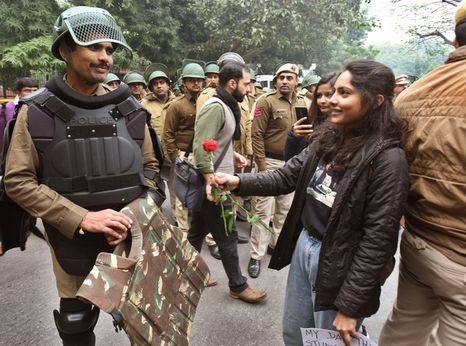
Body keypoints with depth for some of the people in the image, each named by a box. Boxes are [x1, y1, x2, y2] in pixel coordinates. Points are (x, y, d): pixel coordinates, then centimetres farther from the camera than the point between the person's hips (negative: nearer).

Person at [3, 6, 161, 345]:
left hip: (131, 238, 2)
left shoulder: (129, 108, -3)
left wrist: (132, 217, -12)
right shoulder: (37, 112, -8)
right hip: (73, 243, -1)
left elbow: (149, 166, 3)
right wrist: (82, 218, -20)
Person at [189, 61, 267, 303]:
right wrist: (211, 180, -28)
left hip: (209, 183, 10)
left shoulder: (226, 106, 13)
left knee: (197, 233, 19)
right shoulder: (216, 107, -18)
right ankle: (238, 286, 21)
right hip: (213, 184, -10)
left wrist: (232, 155, 9)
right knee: (228, 237, 4)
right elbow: (201, 148, -26)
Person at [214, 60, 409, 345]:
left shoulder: (387, 159, -19)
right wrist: (239, 182, -11)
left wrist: (350, 305, -17)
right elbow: (287, 177, 4)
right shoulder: (327, 139, 2)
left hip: (338, 264, -6)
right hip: (303, 245, 7)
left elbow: (378, 238, -19)